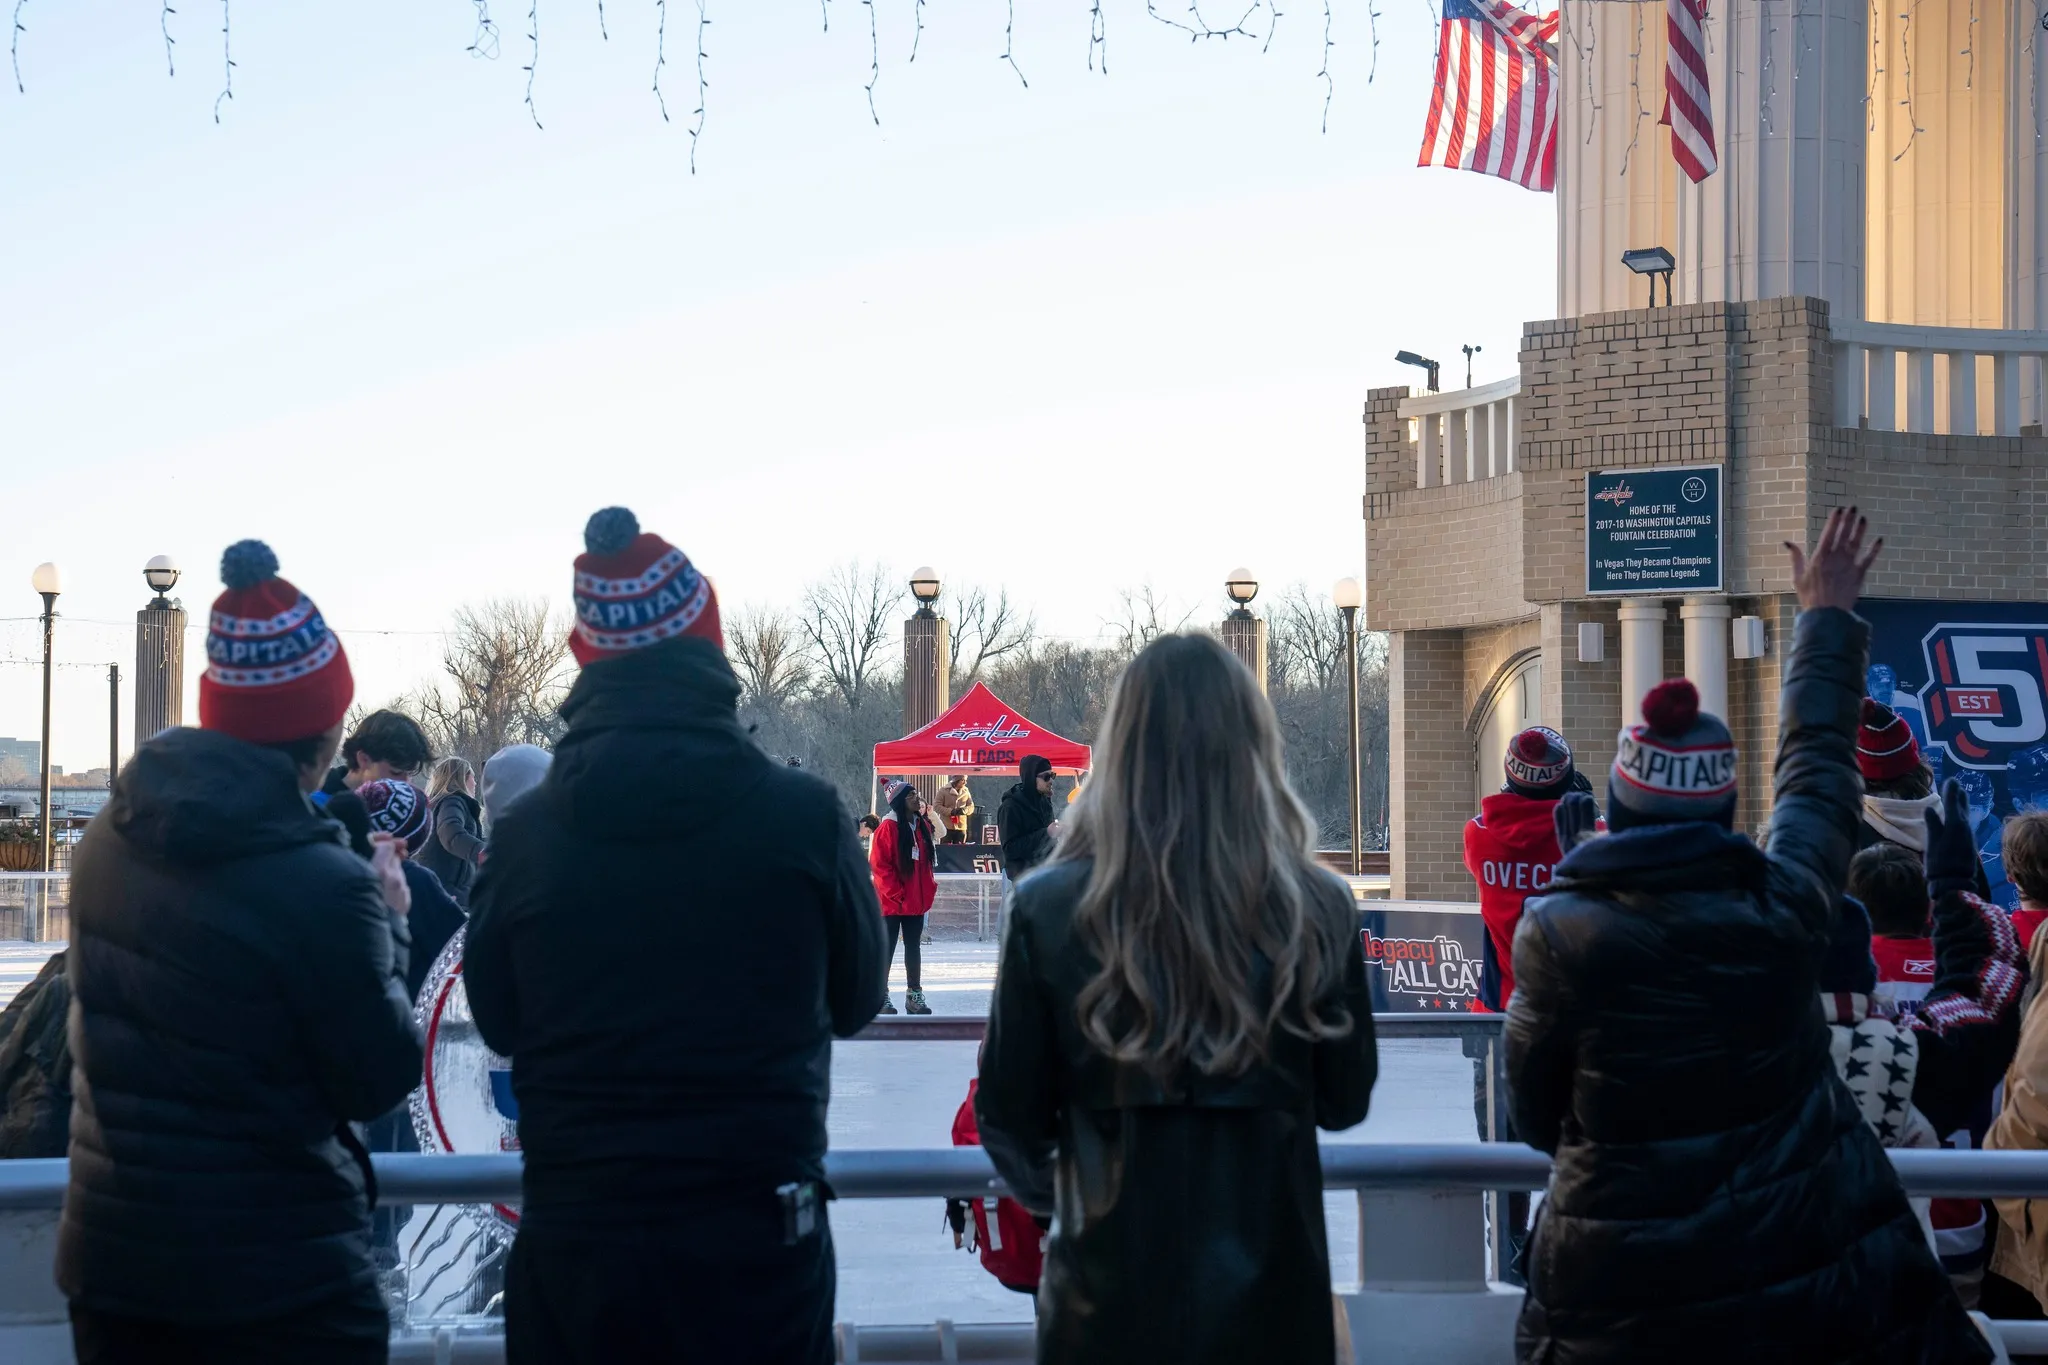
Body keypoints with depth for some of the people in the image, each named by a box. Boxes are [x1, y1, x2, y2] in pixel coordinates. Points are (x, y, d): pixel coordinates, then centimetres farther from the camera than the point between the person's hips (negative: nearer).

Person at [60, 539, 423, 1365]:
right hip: (278, 1275, -6)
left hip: (108, 1255, 6)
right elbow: (383, 1079, -10)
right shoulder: (321, 885, -21)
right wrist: (388, 924, 2)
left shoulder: (112, 837, 0)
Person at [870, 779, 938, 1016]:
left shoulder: (923, 826, 9)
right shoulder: (888, 827, -11)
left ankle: (915, 995, 16)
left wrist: (929, 887, 5)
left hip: (916, 901, 6)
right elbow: (879, 864, -15)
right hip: (892, 902, -6)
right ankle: (880, 998, 7)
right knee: (887, 949, 1)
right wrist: (895, 894, -17)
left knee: (913, 947, 11)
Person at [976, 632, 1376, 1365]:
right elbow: (1345, 1100, 6)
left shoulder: (1051, 909, -11)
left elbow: (1009, 1116, -2)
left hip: (1111, 1286, -1)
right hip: (1270, 1286, 1)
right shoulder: (1316, 910, -8)